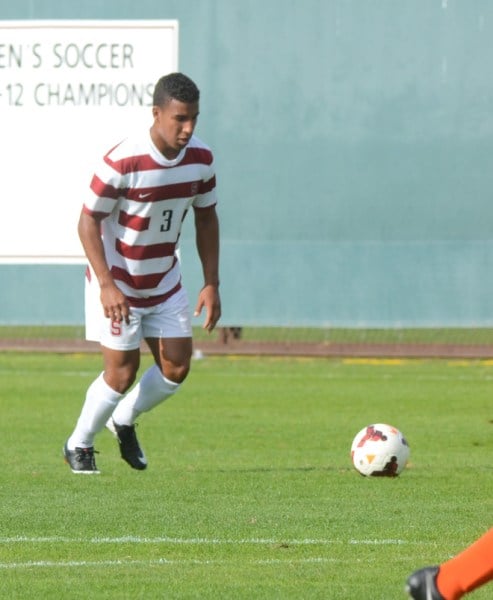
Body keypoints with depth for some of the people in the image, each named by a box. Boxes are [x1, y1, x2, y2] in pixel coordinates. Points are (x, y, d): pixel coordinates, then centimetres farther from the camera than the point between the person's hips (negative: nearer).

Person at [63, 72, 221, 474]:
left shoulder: (201, 158, -8)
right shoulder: (123, 162, -26)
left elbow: (206, 218, 6)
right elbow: (88, 221, -20)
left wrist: (211, 283, 2)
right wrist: (107, 284, -26)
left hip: (165, 282, 6)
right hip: (117, 282, -6)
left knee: (176, 368, 1)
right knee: (122, 372, -5)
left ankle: (124, 422, 29)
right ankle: (79, 446, 17)